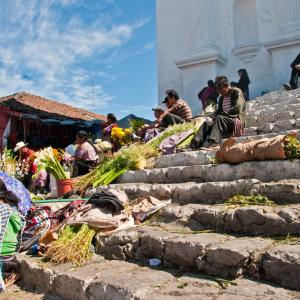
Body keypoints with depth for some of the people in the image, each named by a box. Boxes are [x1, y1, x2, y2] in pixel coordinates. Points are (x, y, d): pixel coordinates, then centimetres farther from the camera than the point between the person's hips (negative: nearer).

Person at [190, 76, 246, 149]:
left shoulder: (237, 92, 1)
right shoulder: (222, 98, 21)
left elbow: (237, 109, -12)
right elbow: (218, 111, 19)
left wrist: (223, 114, -11)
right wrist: (215, 117, -4)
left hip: (236, 120, -6)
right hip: (223, 121, 6)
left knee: (219, 118, -34)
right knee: (207, 123, -18)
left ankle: (213, 143, -52)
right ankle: (194, 145, -37)